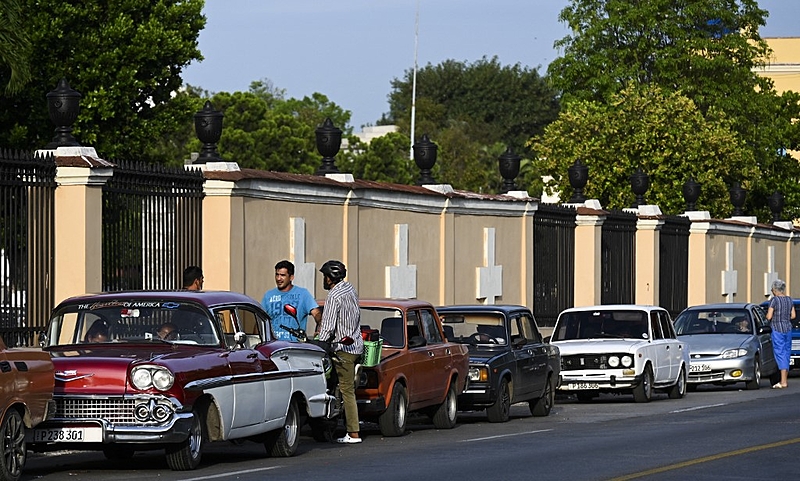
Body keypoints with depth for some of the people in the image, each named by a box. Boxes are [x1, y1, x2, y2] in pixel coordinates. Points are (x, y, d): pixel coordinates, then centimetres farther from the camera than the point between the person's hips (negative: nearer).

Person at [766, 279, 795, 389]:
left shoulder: (774, 300, -12)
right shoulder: (789, 299, 6)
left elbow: (769, 317, -14)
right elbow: (793, 315, 9)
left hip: (777, 329, -6)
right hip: (788, 328, 6)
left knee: (780, 354, -7)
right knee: (787, 352, 14)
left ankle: (783, 382, -13)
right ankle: (785, 379, 23)